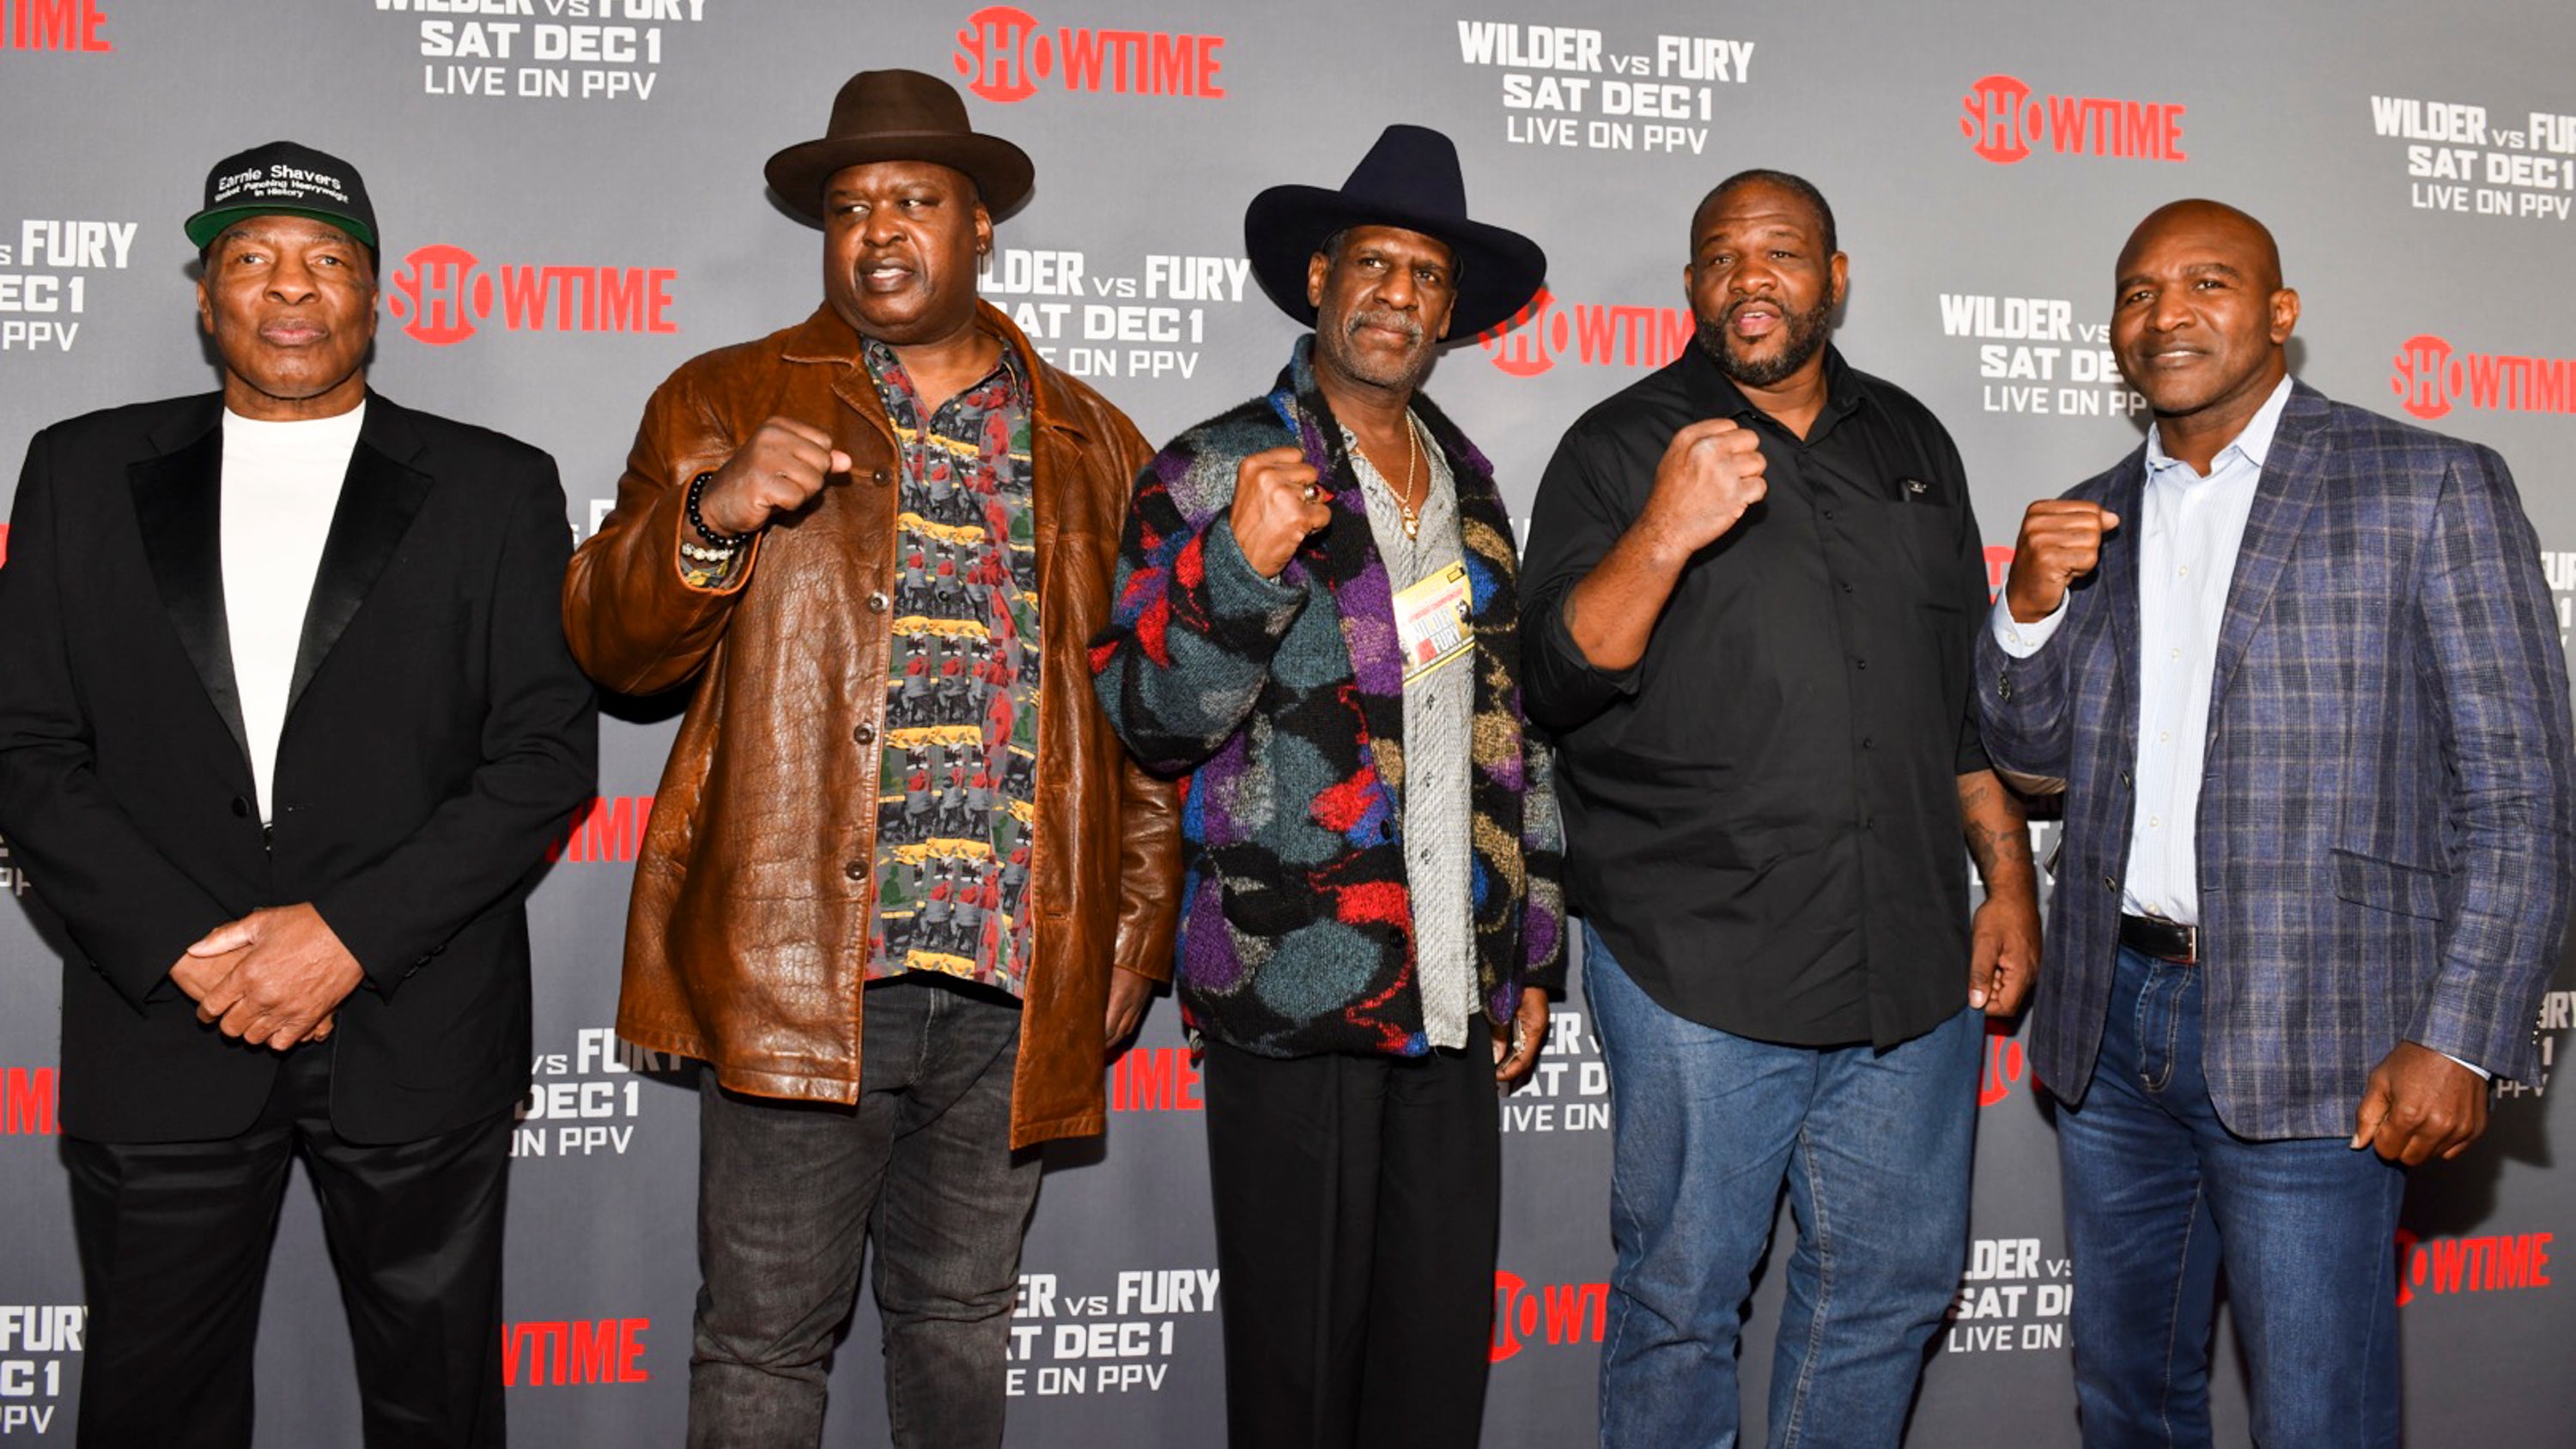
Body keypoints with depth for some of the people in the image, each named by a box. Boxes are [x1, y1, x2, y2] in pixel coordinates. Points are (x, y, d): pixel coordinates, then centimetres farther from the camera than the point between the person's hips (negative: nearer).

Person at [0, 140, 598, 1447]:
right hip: (158, 1031, 2)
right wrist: (182, 947, -10)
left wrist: (349, 933, -13)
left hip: (414, 1033, -1)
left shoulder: (495, 490, 2)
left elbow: (548, 751, -4)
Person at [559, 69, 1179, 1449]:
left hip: (1018, 987, 2)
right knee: (764, 1337, 5)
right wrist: (712, 513, -19)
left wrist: (1135, 932, 8)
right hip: (797, 968, -2)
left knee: (961, 1321, 16)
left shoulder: (1095, 446, 13)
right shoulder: (728, 402, 7)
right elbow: (610, 639, 0)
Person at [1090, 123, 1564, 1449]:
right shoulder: (1213, 476, -2)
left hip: (1455, 1006, 5)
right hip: (1291, 1004, -5)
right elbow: (1155, 721, -9)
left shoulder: (1471, 486, 15)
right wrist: (1243, 566, -26)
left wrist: (1532, 955, 17)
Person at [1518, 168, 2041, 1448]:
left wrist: (2009, 875, 14)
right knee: (1684, 1298, 6)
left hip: (1912, 959, 5)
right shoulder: (1621, 449, -1)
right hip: (1700, 965, -4)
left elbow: (1970, 682, 19)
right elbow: (1558, 684, -12)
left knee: (1895, 1280, 14)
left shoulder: (1908, 441, 14)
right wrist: (1663, 537, -26)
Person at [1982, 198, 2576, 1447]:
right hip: (2110, 1017, 5)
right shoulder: (2091, 521, 12)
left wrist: (2459, 1040, -15)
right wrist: (2031, 604, -6)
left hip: (2307, 1037, -5)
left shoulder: (2430, 489, -4)